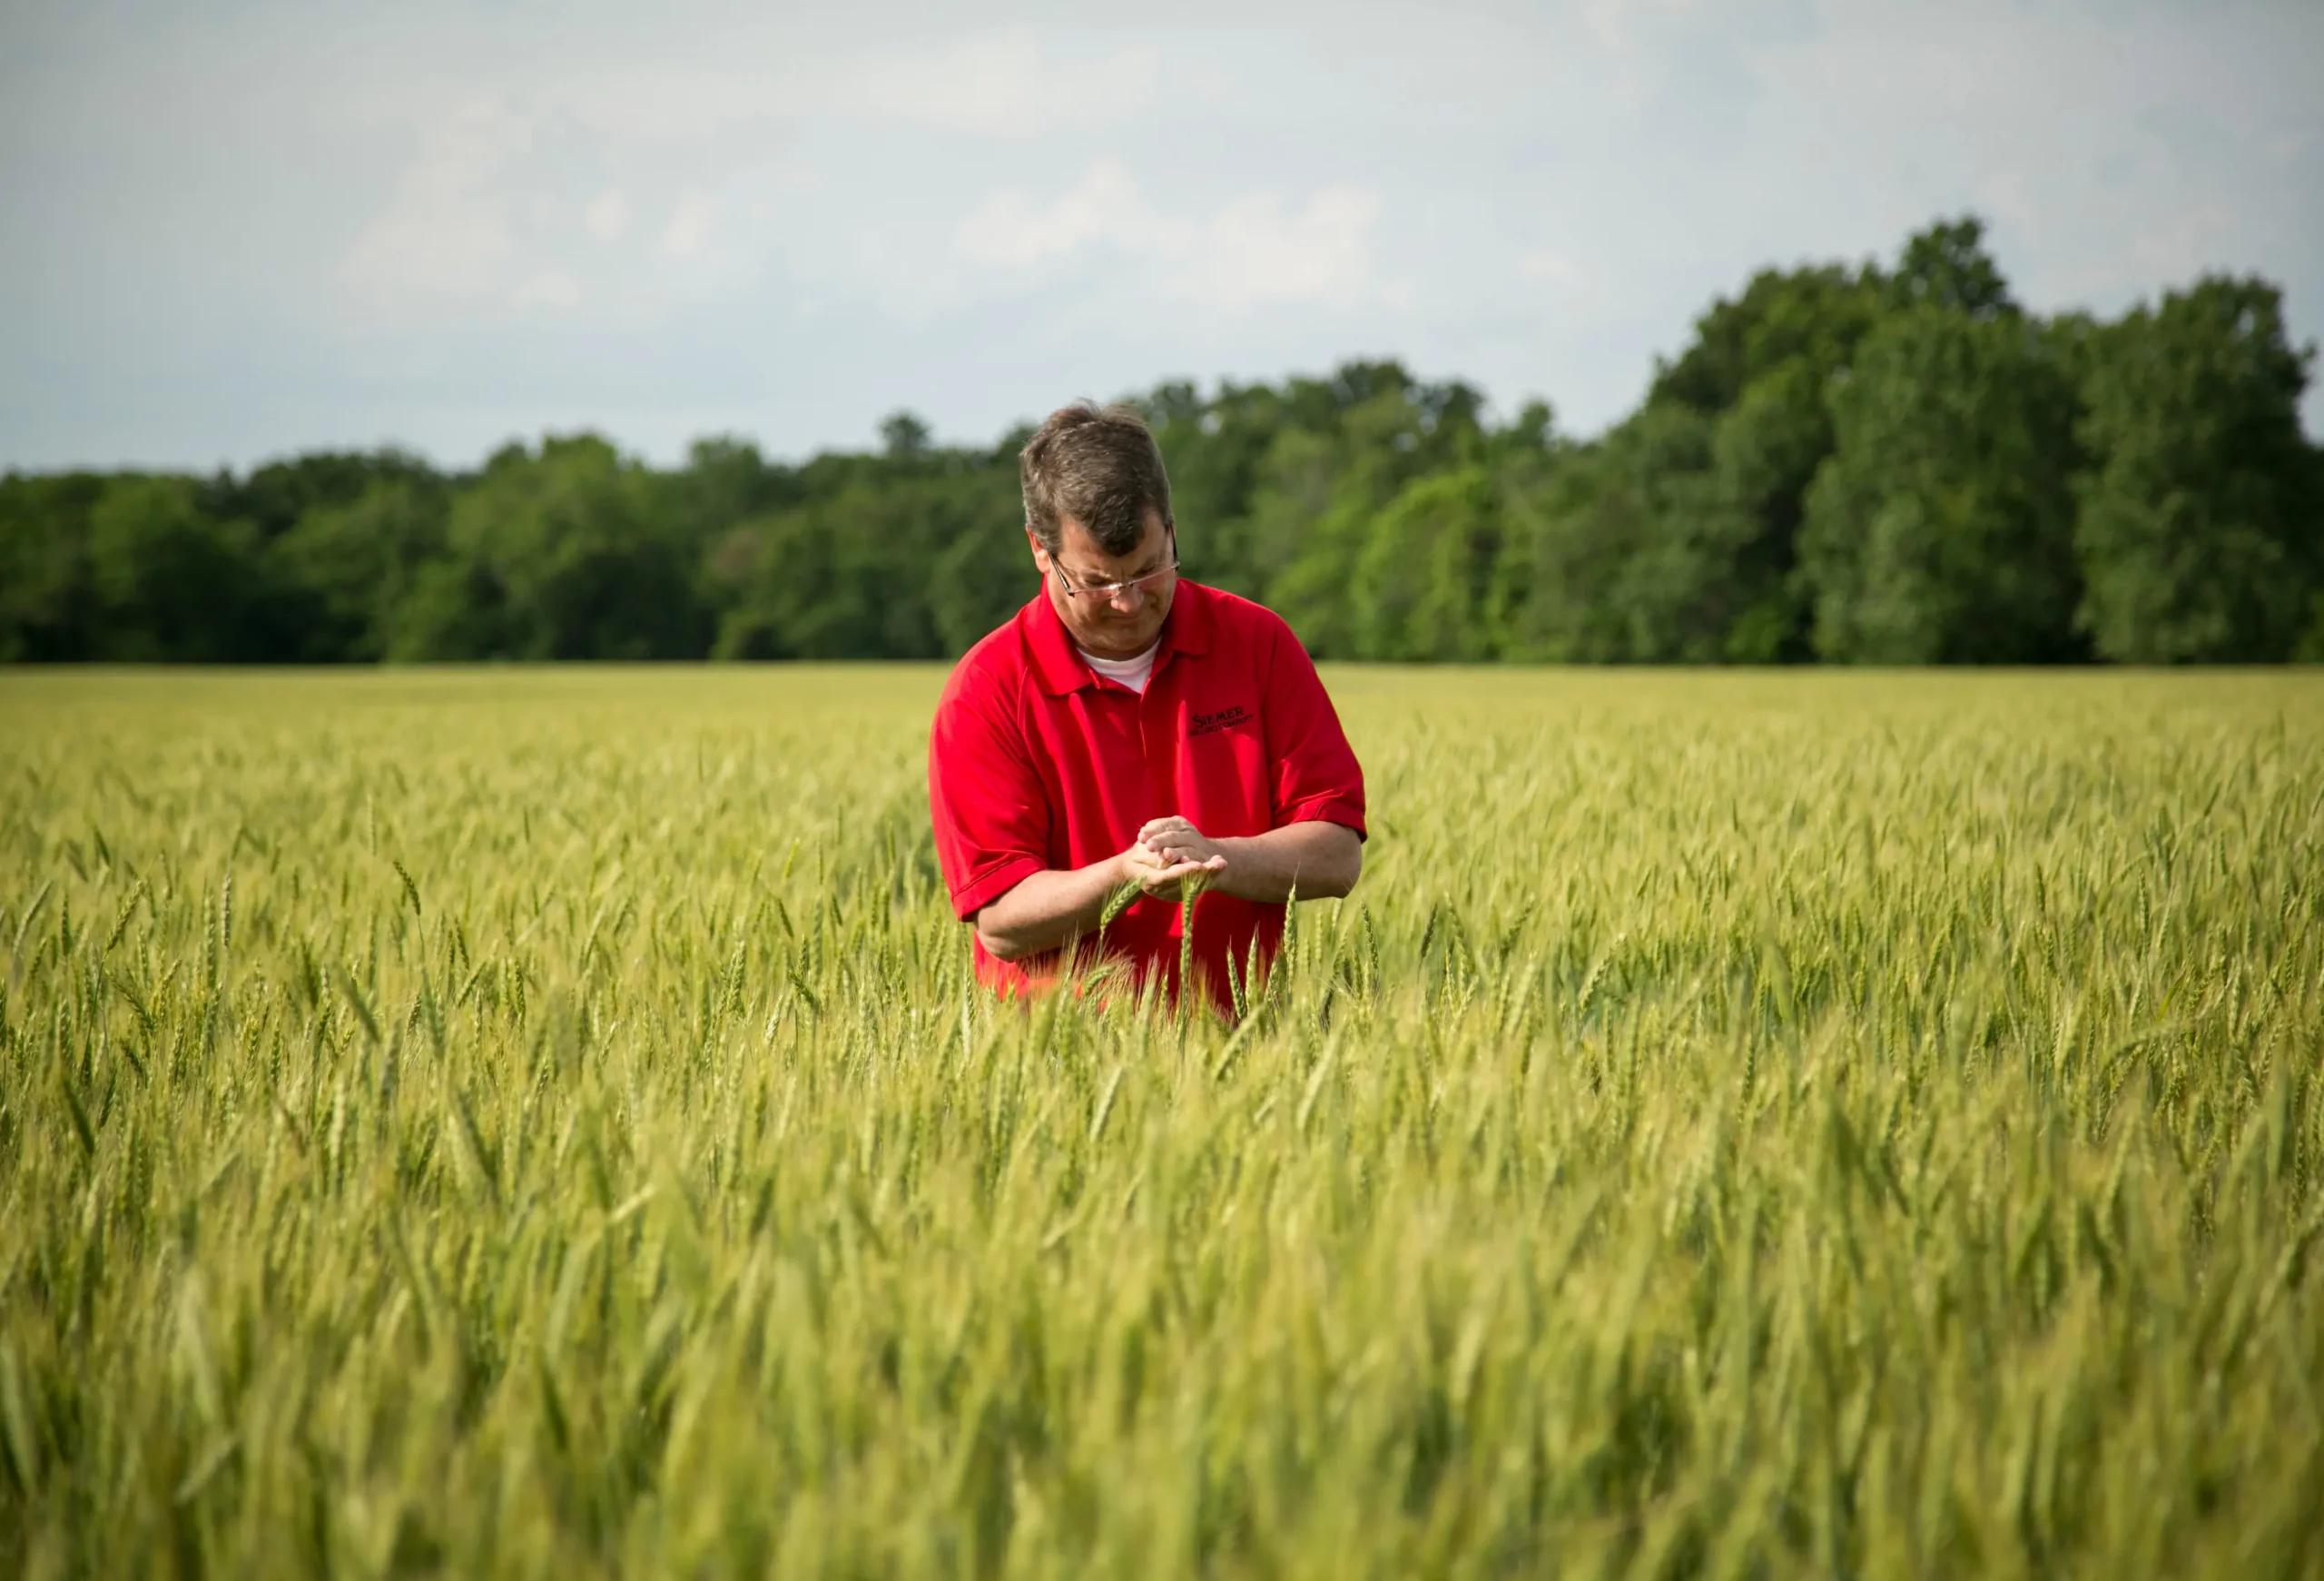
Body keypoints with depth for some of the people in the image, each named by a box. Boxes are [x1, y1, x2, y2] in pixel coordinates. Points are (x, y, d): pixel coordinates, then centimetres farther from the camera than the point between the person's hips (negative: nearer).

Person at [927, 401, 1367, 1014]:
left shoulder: (1256, 643, 5)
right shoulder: (985, 692, -2)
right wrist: (1125, 877, -22)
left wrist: (1215, 859, -14)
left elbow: (1338, 856, 3)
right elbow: (1000, 922, -6)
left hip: (1239, 1028, 2)